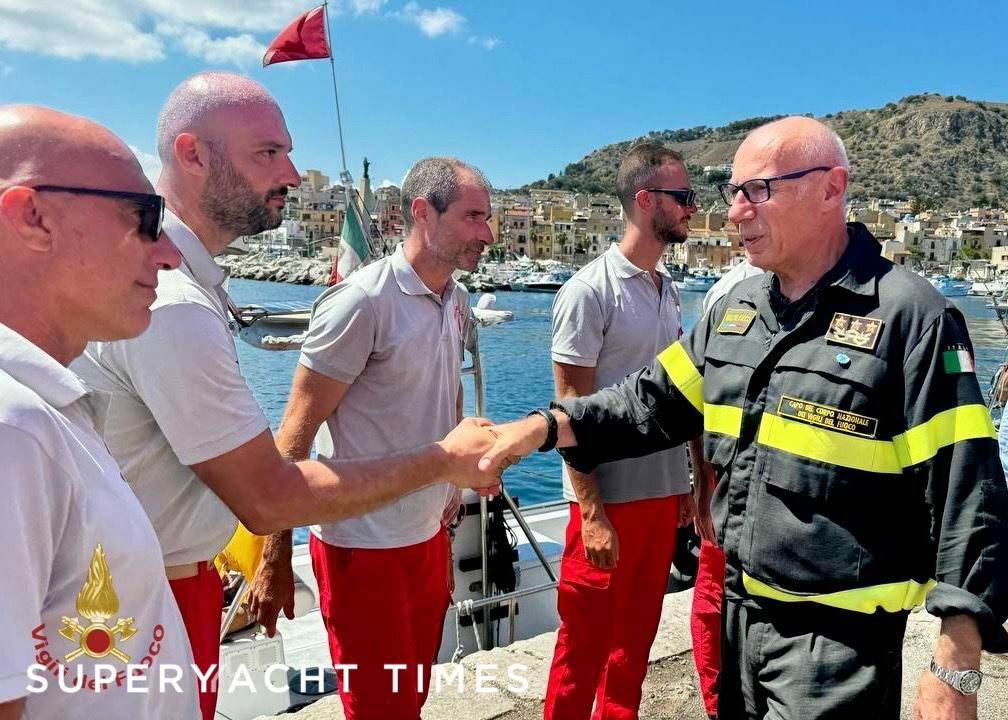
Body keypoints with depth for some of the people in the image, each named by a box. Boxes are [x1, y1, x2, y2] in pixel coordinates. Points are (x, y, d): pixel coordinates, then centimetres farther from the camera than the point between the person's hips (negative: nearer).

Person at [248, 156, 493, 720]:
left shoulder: (457, 300, 6)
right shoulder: (362, 302, -17)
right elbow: (297, 432, -15)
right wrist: (277, 556, -14)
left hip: (430, 535, 7)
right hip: (365, 547, -7)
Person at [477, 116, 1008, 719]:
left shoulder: (910, 316, -16)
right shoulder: (736, 308, 5)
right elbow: (656, 402, 7)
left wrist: (956, 671, -17)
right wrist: (545, 427, -7)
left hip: (839, 635, -6)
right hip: (739, 610, 7)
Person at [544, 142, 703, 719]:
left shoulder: (669, 289, 9)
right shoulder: (590, 291, -13)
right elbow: (572, 409, -15)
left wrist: (685, 483, 14)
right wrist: (592, 513, -17)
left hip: (664, 494, 7)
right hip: (610, 499, -7)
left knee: (636, 637, 19)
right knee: (585, 645, 8)